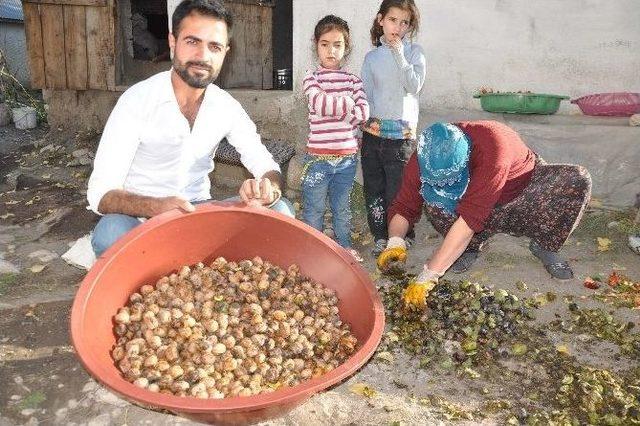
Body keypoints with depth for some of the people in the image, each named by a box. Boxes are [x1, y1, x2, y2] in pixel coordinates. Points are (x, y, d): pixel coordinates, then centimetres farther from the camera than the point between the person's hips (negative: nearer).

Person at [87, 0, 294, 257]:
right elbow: (100, 192, -20)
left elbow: (267, 167, -2)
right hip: (142, 215, -3)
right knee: (112, 232, -37)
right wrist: (157, 207, -42)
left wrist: (268, 187, -29)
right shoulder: (137, 101, -15)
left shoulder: (227, 107, -2)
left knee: (279, 210, -16)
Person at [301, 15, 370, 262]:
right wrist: (349, 103, -9)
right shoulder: (311, 78, -1)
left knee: (342, 206, 17)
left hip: (347, 155, 3)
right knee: (314, 208, 6)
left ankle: (345, 245, 32)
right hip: (319, 156, -3)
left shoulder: (352, 80, 7)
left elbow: (365, 112, -7)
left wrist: (333, 109, -11)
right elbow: (321, 103, -21)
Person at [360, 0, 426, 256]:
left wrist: (399, 55, -13)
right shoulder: (372, 57, 12)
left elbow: (414, 86, -10)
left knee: (397, 188, -5)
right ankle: (380, 237, 18)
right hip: (373, 131, 3)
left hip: (401, 132, -3)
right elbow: (365, 93, 10)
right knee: (373, 186, 6)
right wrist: (369, 118, -3)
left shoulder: (414, 52, 5)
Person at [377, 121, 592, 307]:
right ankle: (471, 246, 0)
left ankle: (545, 246, -4)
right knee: (433, 201, -30)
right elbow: (404, 206, -18)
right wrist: (395, 241, -40)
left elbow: (469, 219, -47)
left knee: (577, 179, -30)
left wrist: (427, 277, -49)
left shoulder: (491, 148, -42)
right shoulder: (423, 159, -26)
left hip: (524, 188, -2)